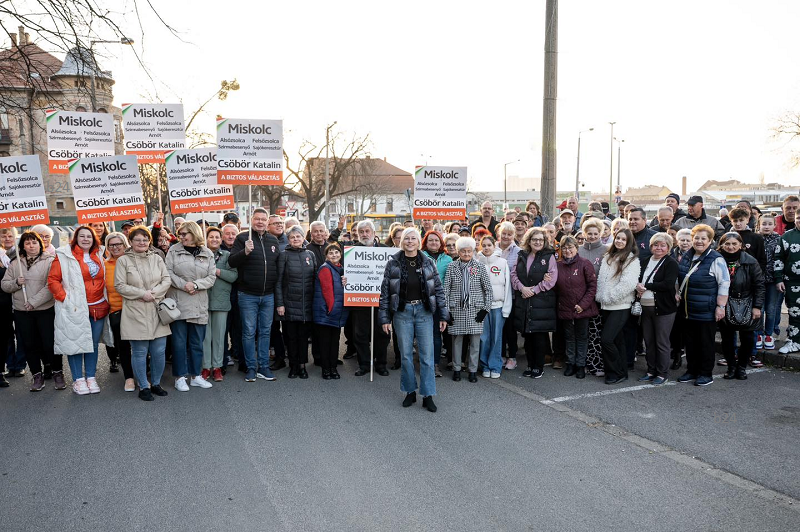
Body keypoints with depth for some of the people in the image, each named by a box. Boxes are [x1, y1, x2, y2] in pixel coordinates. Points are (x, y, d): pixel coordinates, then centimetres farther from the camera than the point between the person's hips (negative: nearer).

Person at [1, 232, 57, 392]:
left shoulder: (50, 261, -4)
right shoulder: (15, 264, 11)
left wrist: (34, 302, -16)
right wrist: (16, 282, -9)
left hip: (46, 310, -4)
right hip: (22, 312, 4)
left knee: (50, 343, -2)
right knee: (30, 345, 10)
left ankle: (57, 373, 15)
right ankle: (37, 375, 23)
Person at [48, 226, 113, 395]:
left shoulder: (98, 257, 12)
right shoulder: (64, 256, -3)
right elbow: (53, 280, -6)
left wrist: (105, 300, 10)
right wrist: (66, 298, -12)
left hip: (98, 308, 5)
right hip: (75, 309, -4)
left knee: (93, 344, 10)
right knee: (75, 342, 1)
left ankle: (91, 377, 20)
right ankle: (78, 379, 12)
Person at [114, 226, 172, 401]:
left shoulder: (157, 259, 10)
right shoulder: (123, 260, 1)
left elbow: (167, 280, 6)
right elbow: (119, 286, -5)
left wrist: (154, 292, -10)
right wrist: (142, 293, -12)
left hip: (156, 311, 3)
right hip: (135, 312, -3)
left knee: (159, 350, 5)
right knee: (139, 352, 1)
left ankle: (156, 383, 22)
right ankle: (143, 387, 14)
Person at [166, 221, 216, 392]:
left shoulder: (208, 253, 7)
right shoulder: (174, 250, 4)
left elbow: (211, 277, 2)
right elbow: (169, 272, -3)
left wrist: (195, 284, -13)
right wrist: (184, 285, -15)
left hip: (199, 305, 2)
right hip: (178, 302, -2)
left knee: (197, 342, 9)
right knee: (179, 341, 2)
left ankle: (195, 376, 20)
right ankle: (180, 377, 11)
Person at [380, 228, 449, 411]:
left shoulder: (428, 262, 2)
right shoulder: (393, 263, 0)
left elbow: (438, 289, 5)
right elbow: (385, 292, 0)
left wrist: (443, 315, 2)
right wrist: (385, 318, -4)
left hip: (424, 312, 0)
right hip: (402, 312, 0)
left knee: (427, 355, 0)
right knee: (406, 354, 7)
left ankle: (428, 396, 9)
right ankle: (410, 392, 22)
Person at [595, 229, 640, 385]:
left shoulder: (632, 260, -6)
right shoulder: (607, 257, 14)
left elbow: (628, 284, -16)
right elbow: (600, 278, 15)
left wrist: (608, 297, -13)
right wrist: (600, 297, 4)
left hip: (620, 306, -6)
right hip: (606, 306, 6)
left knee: (606, 339, -13)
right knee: (617, 340, 12)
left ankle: (618, 372, 2)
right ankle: (620, 372, 21)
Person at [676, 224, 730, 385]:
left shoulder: (716, 260, -11)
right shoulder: (686, 257, 9)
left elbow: (724, 284, -13)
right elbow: (680, 280, 22)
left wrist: (720, 306, -16)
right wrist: (679, 295, 17)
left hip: (707, 311, -6)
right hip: (688, 310, 6)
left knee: (706, 342, 3)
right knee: (690, 341, 14)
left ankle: (706, 374, 15)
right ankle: (691, 370, 26)